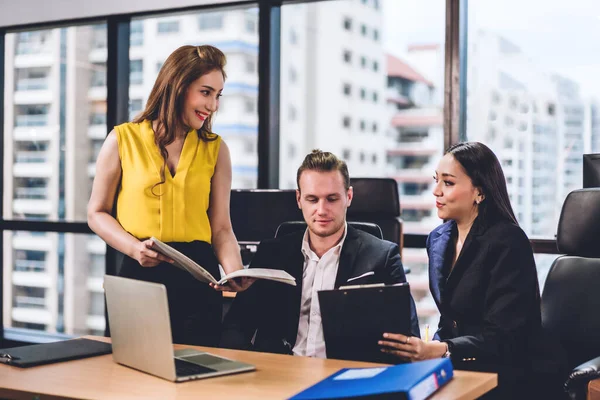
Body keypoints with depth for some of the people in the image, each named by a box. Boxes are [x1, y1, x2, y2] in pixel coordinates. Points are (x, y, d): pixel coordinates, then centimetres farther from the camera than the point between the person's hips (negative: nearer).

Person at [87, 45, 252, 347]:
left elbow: (220, 227, 5)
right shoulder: (123, 140, 3)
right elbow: (97, 213, 7)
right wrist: (134, 247, -10)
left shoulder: (215, 149, 8)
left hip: (198, 277, 2)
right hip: (139, 274, -1)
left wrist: (236, 273, -12)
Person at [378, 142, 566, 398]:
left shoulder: (507, 243, -14)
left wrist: (442, 351, -31)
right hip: (454, 368, 7)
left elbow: (502, 337, -18)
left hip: (502, 377, -7)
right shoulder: (439, 240, 9)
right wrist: (427, 349, -6)